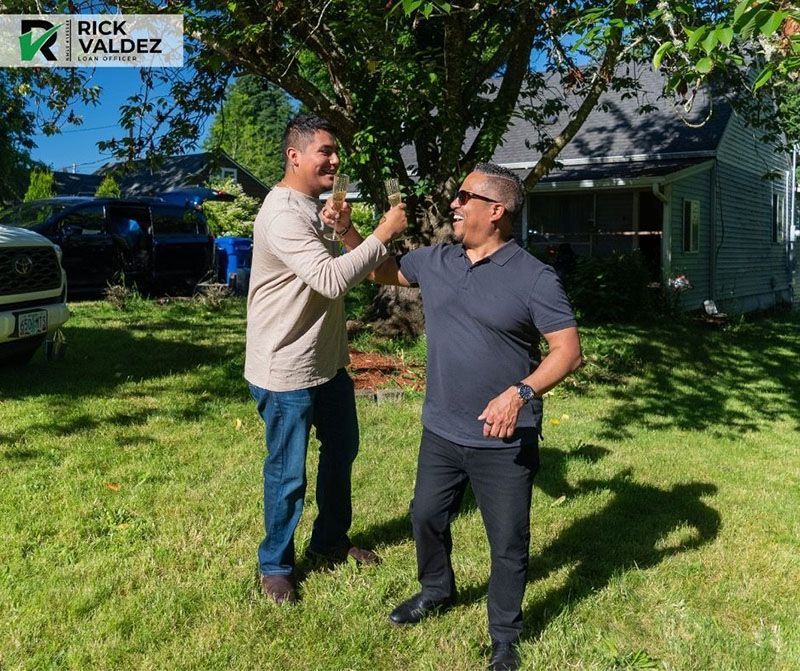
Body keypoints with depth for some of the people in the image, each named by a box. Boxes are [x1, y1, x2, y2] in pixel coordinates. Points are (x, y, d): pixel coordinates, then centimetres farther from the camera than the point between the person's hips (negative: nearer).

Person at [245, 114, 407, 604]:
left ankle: (330, 541, 43)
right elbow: (332, 279, -32)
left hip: (328, 361, 10)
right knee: (288, 474, 4)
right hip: (286, 371, -10)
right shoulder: (282, 216, -22)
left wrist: (346, 230, -4)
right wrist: (383, 233, -27)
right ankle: (276, 566, 26)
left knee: (342, 450, 22)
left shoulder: (318, 209, 9)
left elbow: (354, 267, 12)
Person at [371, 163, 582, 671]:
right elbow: (383, 272, 19)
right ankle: (437, 591, 50)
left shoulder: (534, 278, -15)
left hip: (504, 442, -5)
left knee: (508, 542, 9)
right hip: (441, 432, 6)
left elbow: (569, 351, -15)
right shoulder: (435, 261, 3)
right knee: (427, 516, 22)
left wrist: (521, 392, -29)